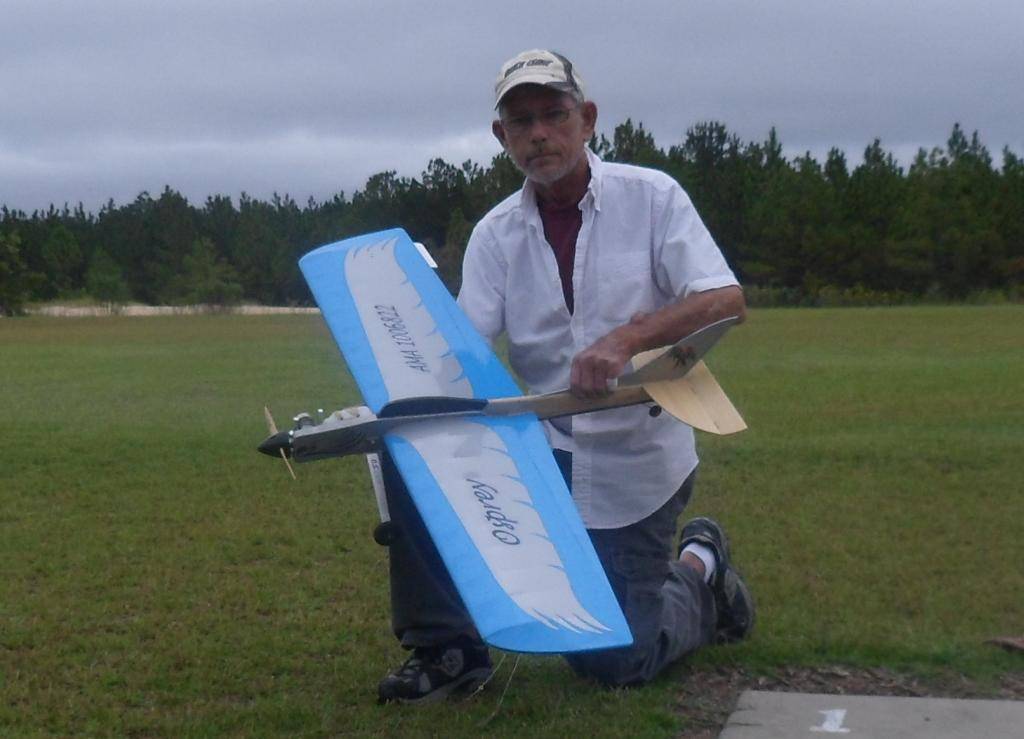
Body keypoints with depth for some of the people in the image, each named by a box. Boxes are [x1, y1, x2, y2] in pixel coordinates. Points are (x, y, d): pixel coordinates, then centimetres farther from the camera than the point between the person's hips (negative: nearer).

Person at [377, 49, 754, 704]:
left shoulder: (650, 197, -7)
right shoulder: (496, 234, 1)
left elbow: (725, 301, -18)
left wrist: (624, 339, -34)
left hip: (636, 458, -3)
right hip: (542, 445, 3)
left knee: (614, 663, 0)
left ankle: (699, 569, 32)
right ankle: (447, 648, -4)